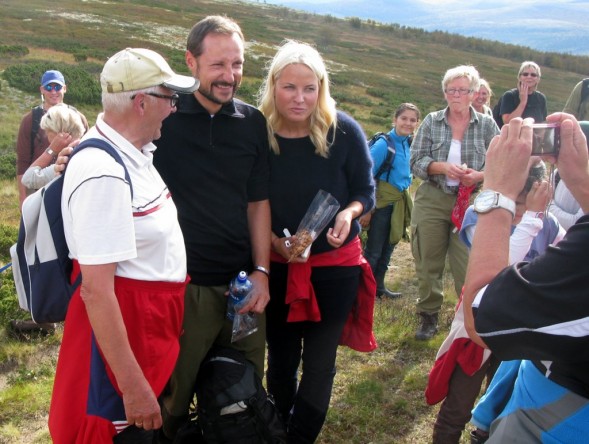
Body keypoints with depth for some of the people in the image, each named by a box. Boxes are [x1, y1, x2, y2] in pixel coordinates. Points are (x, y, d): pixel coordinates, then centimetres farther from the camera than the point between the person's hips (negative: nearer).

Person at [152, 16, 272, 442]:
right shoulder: (164, 116, -5)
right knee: (173, 401, 9)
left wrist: (262, 271, 1)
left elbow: (258, 202, 8)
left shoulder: (253, 122, 5)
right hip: (183, 283, -3)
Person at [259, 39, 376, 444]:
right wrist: (272, 239, -17)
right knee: (280, 359, 18)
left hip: (336, 265, -1)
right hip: (277, 265, 1)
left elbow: (366, 191, -4)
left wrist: (349, 213, -25)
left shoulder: (344, 131, -15)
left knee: (319, 362, 11)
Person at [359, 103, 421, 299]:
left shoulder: (410, 144, 4)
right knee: (373, 250, -1)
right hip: (382, 202, -7)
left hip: (399, 202, 7)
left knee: (388, 248, 17)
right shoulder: (384, 144, -16)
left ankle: (378, 287, 31)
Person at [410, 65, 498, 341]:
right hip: (432, 201, 2)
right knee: (428, 263, 8)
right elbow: (416, 161, -2)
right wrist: (443, 167, -19)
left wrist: (478, 176, -18)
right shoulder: (431, 122, 4)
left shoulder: (487, 125, 2)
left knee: (469, 265, -6)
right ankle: (428, 317, 25)